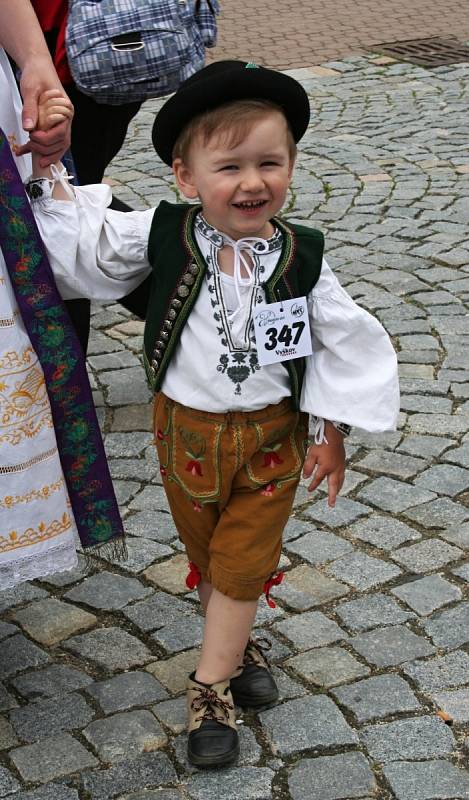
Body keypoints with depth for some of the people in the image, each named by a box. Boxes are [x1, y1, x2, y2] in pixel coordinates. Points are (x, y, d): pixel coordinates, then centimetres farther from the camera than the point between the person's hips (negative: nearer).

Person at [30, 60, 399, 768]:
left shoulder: (301, 257, -13)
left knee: (242, 563, 7)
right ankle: (237, 646, 41)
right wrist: (45, 169, -14)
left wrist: (332, 433, -1)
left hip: (272, 436, -1)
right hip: (187, 430, 1)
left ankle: (211, 686, 20)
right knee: (205, 554, 18)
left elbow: (340, 343, -4)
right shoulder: (161, 236, -14)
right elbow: (83, 240, -2)